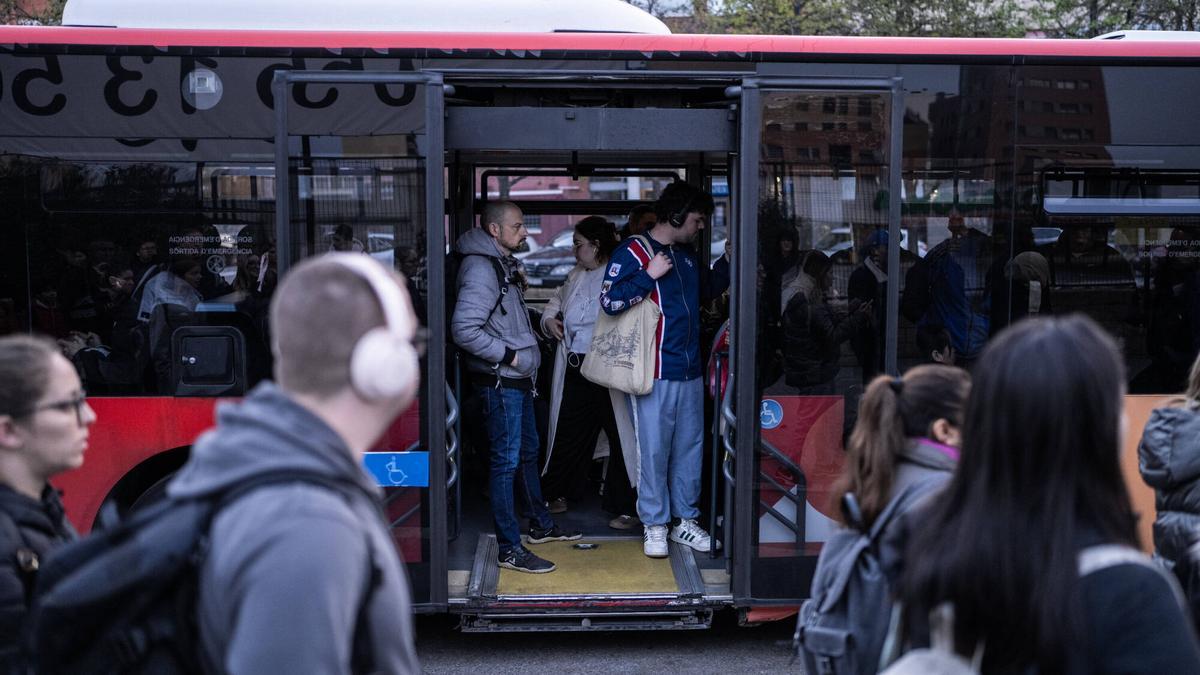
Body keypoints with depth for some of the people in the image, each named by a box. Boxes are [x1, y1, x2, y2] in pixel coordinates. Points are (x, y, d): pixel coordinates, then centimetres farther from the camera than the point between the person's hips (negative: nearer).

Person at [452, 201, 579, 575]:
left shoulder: (503, 263, 13)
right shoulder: (481, 268, -19)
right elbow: (464, 330, -27)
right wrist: (508, 355, -20)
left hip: (517, 378, 10)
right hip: (499, 381, -10)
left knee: (528, 452, 20)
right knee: (506, 460, -4)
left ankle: (541, 525, 36)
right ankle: (509, 549, 4)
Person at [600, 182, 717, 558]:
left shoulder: (687, 255, 16)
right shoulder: (633, 252, -6)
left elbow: (706, 289, 34)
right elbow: (609, 301, -16)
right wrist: (649, 275, -18)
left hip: (690, 371, 7)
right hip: (656, 372, -7)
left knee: (690, 448, 11)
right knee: (654, 450, -1)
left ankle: (685, 520, 23)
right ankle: (655, 526, 11)